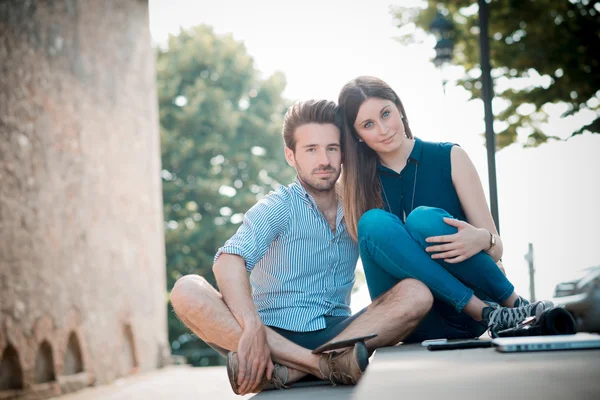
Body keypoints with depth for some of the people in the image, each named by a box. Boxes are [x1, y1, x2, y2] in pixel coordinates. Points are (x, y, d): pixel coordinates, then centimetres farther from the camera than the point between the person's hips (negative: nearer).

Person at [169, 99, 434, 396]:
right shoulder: (278, 207, -3)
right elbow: (228, 262, -21)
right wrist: (253, 327, -36)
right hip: (275, 335, -3)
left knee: (416, 293, -20)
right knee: (187, 291, -26)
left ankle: (287, 370, -34)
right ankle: (325, 364, -39)